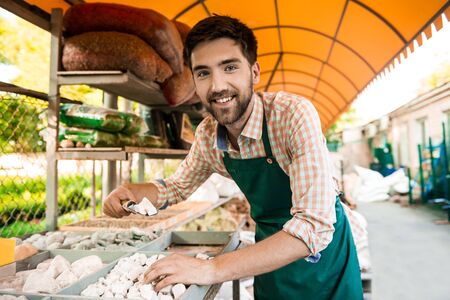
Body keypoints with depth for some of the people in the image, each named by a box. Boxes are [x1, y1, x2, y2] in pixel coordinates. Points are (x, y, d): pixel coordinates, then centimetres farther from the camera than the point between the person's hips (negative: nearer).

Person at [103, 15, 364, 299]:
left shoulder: (294, 114, -29)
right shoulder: (207, 135, -11)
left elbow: (315, 225, -35)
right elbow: (178, 186, 7)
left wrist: (212, 269, -38)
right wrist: (131, 191, -14)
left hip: (320, 255, -3)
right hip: (269, 260, 4)